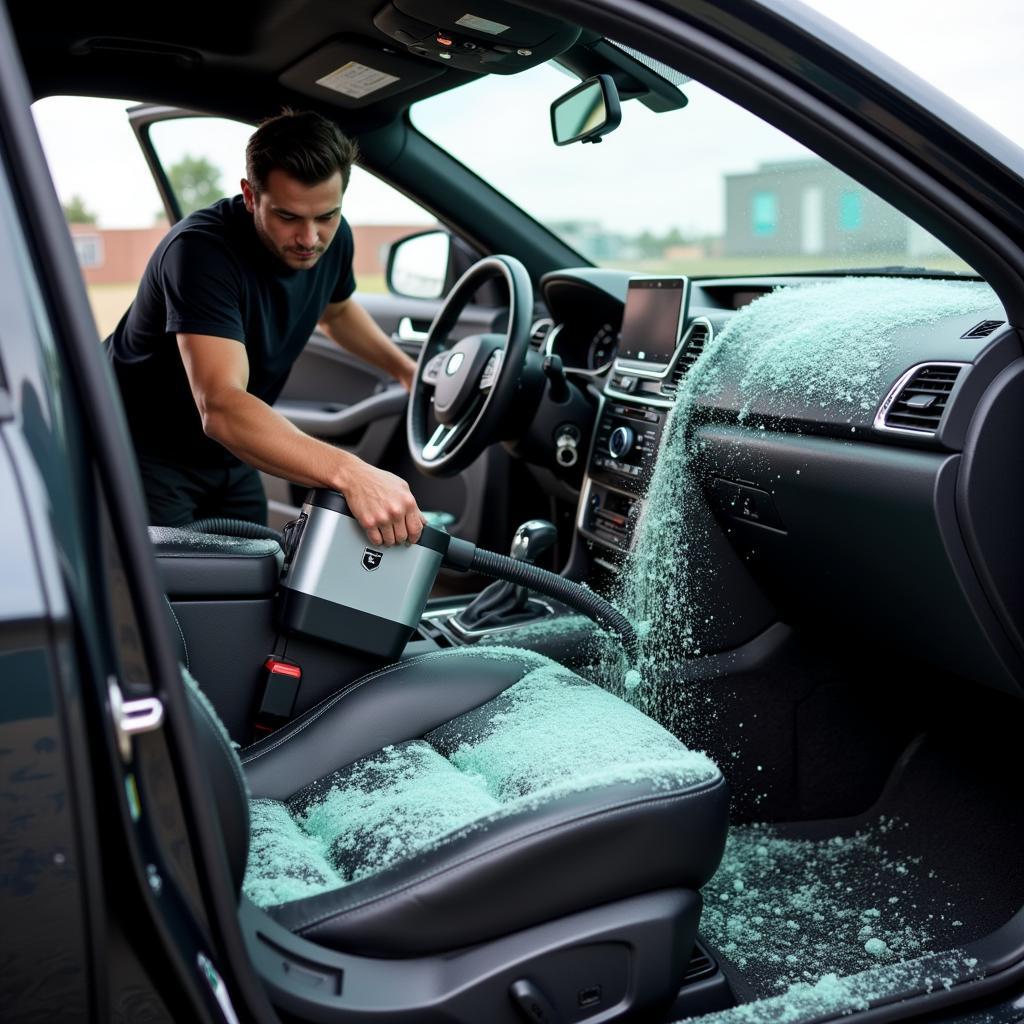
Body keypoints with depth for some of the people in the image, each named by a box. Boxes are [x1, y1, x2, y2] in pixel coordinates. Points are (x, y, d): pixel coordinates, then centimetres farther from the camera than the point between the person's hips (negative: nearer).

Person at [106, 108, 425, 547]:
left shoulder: (331, 238, -11)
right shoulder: (202, 250, -33)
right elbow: (220, 408, -46)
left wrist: (405, 368, 5)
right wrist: (349, 473, -59)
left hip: (227, 454, 7)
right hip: (146, 455, -6)